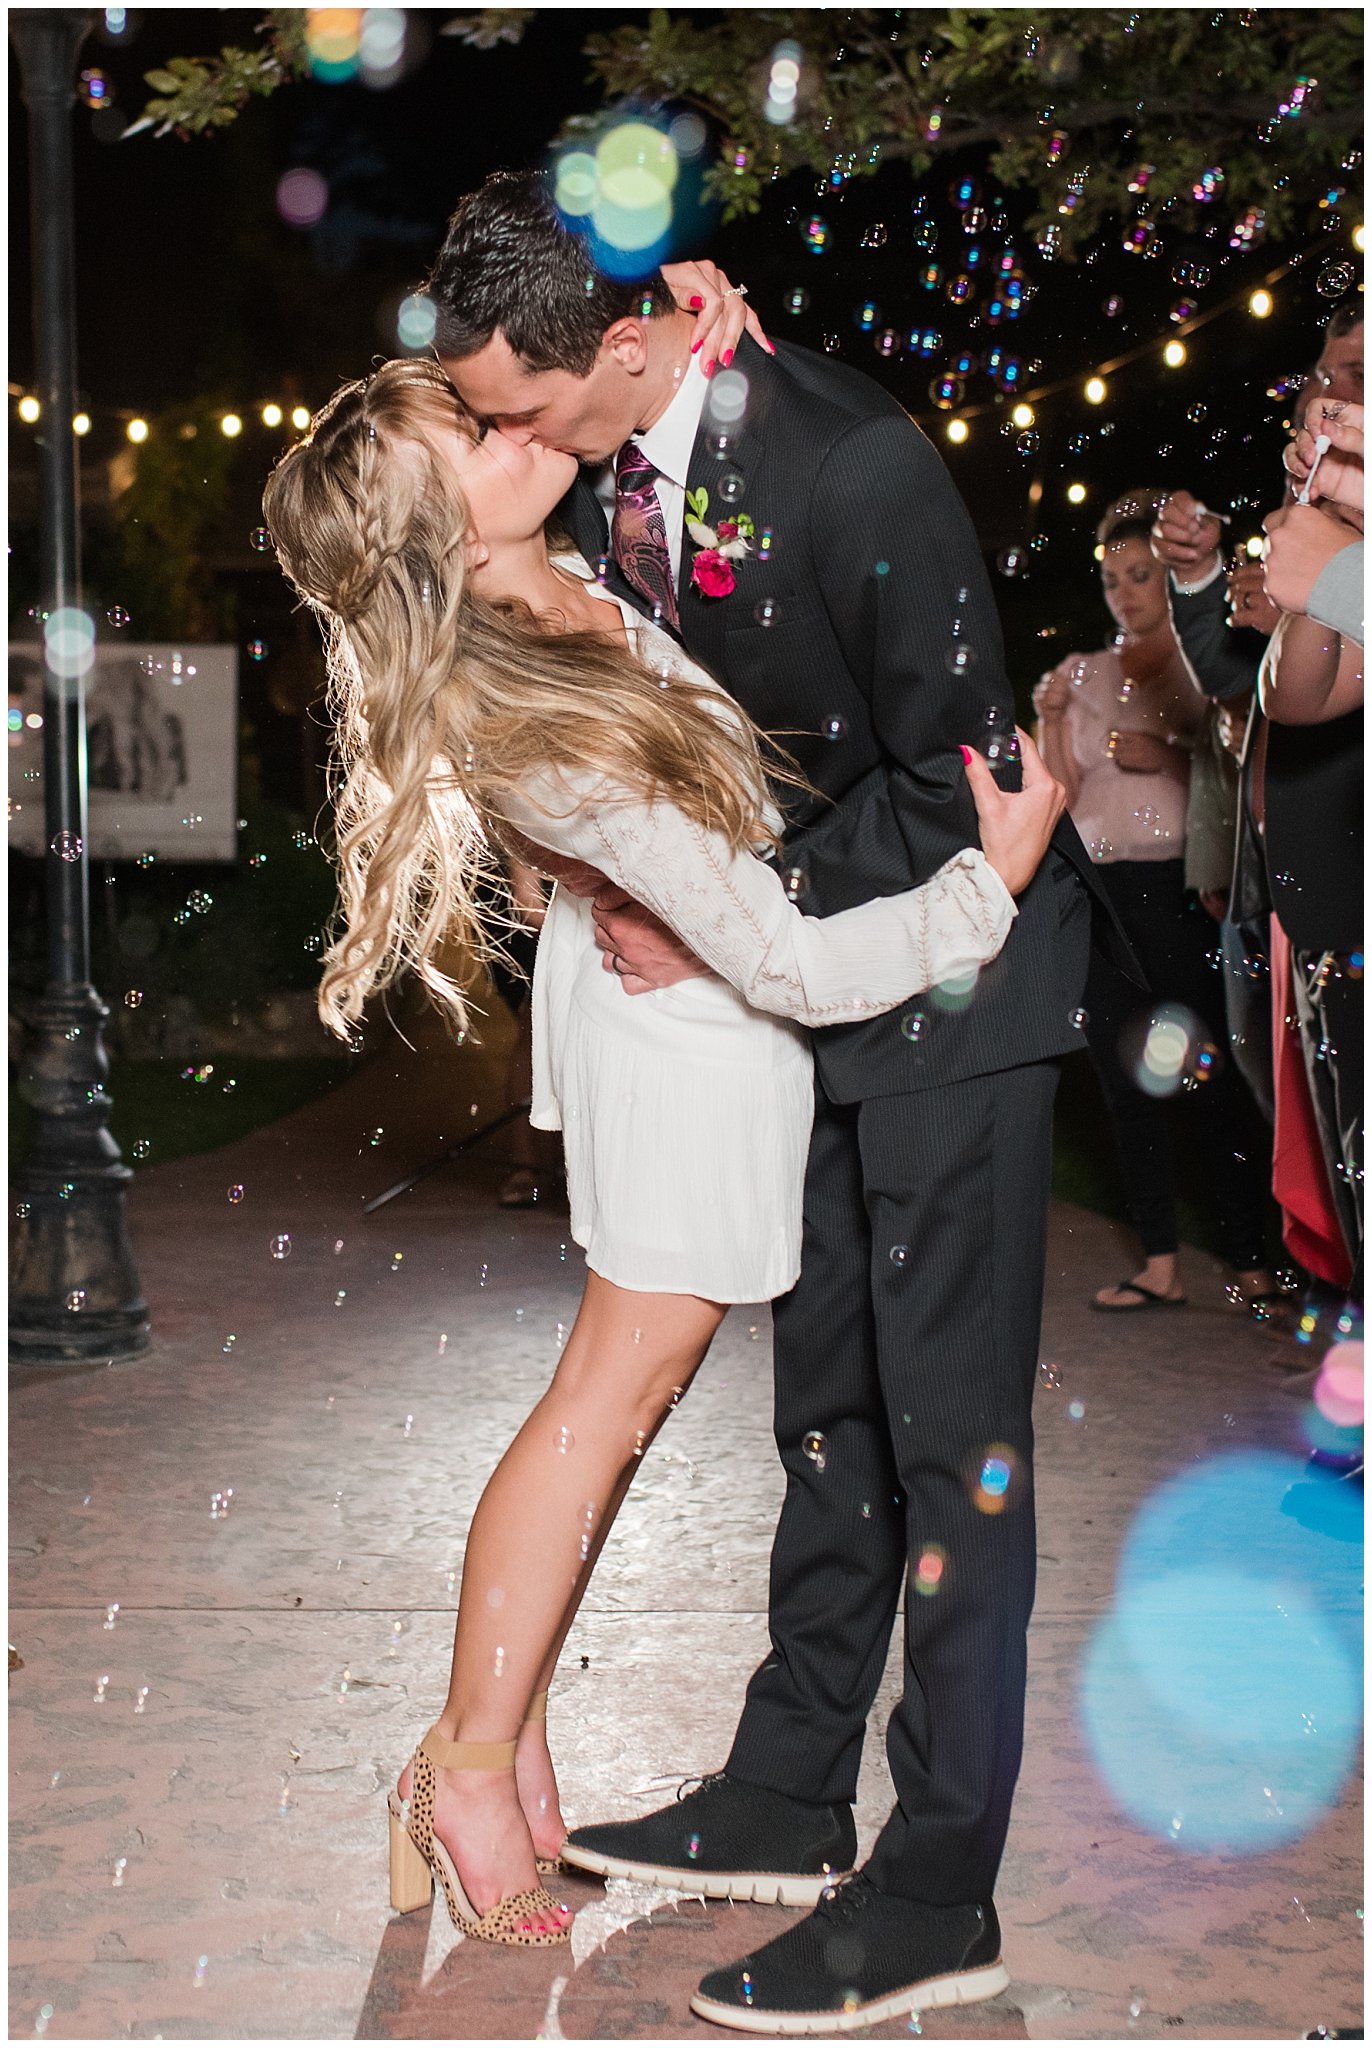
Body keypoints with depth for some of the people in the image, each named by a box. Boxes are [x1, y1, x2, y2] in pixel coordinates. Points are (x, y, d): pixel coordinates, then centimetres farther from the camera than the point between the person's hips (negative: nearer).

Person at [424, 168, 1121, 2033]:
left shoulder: (855, 469, -28)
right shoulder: (613, 462, -3)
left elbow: (949, 790, -23)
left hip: (953, 962, -8)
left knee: (951, 1424, -3)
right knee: (829, 1396, 15)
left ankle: (938, 1892, 7)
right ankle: (785, 1802, 27)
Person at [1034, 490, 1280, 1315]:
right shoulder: (1083, 674, 14)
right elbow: (1060, 794, 8)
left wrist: (1166, 757, -13)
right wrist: (1052, 719, -5)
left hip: (1182, 885, -4)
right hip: (1101, 891, 4)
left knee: (1213, 1074, -7)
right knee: (1126, 1078, 4)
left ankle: (1253, 1260, 0)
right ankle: (1161, 1263, 9)